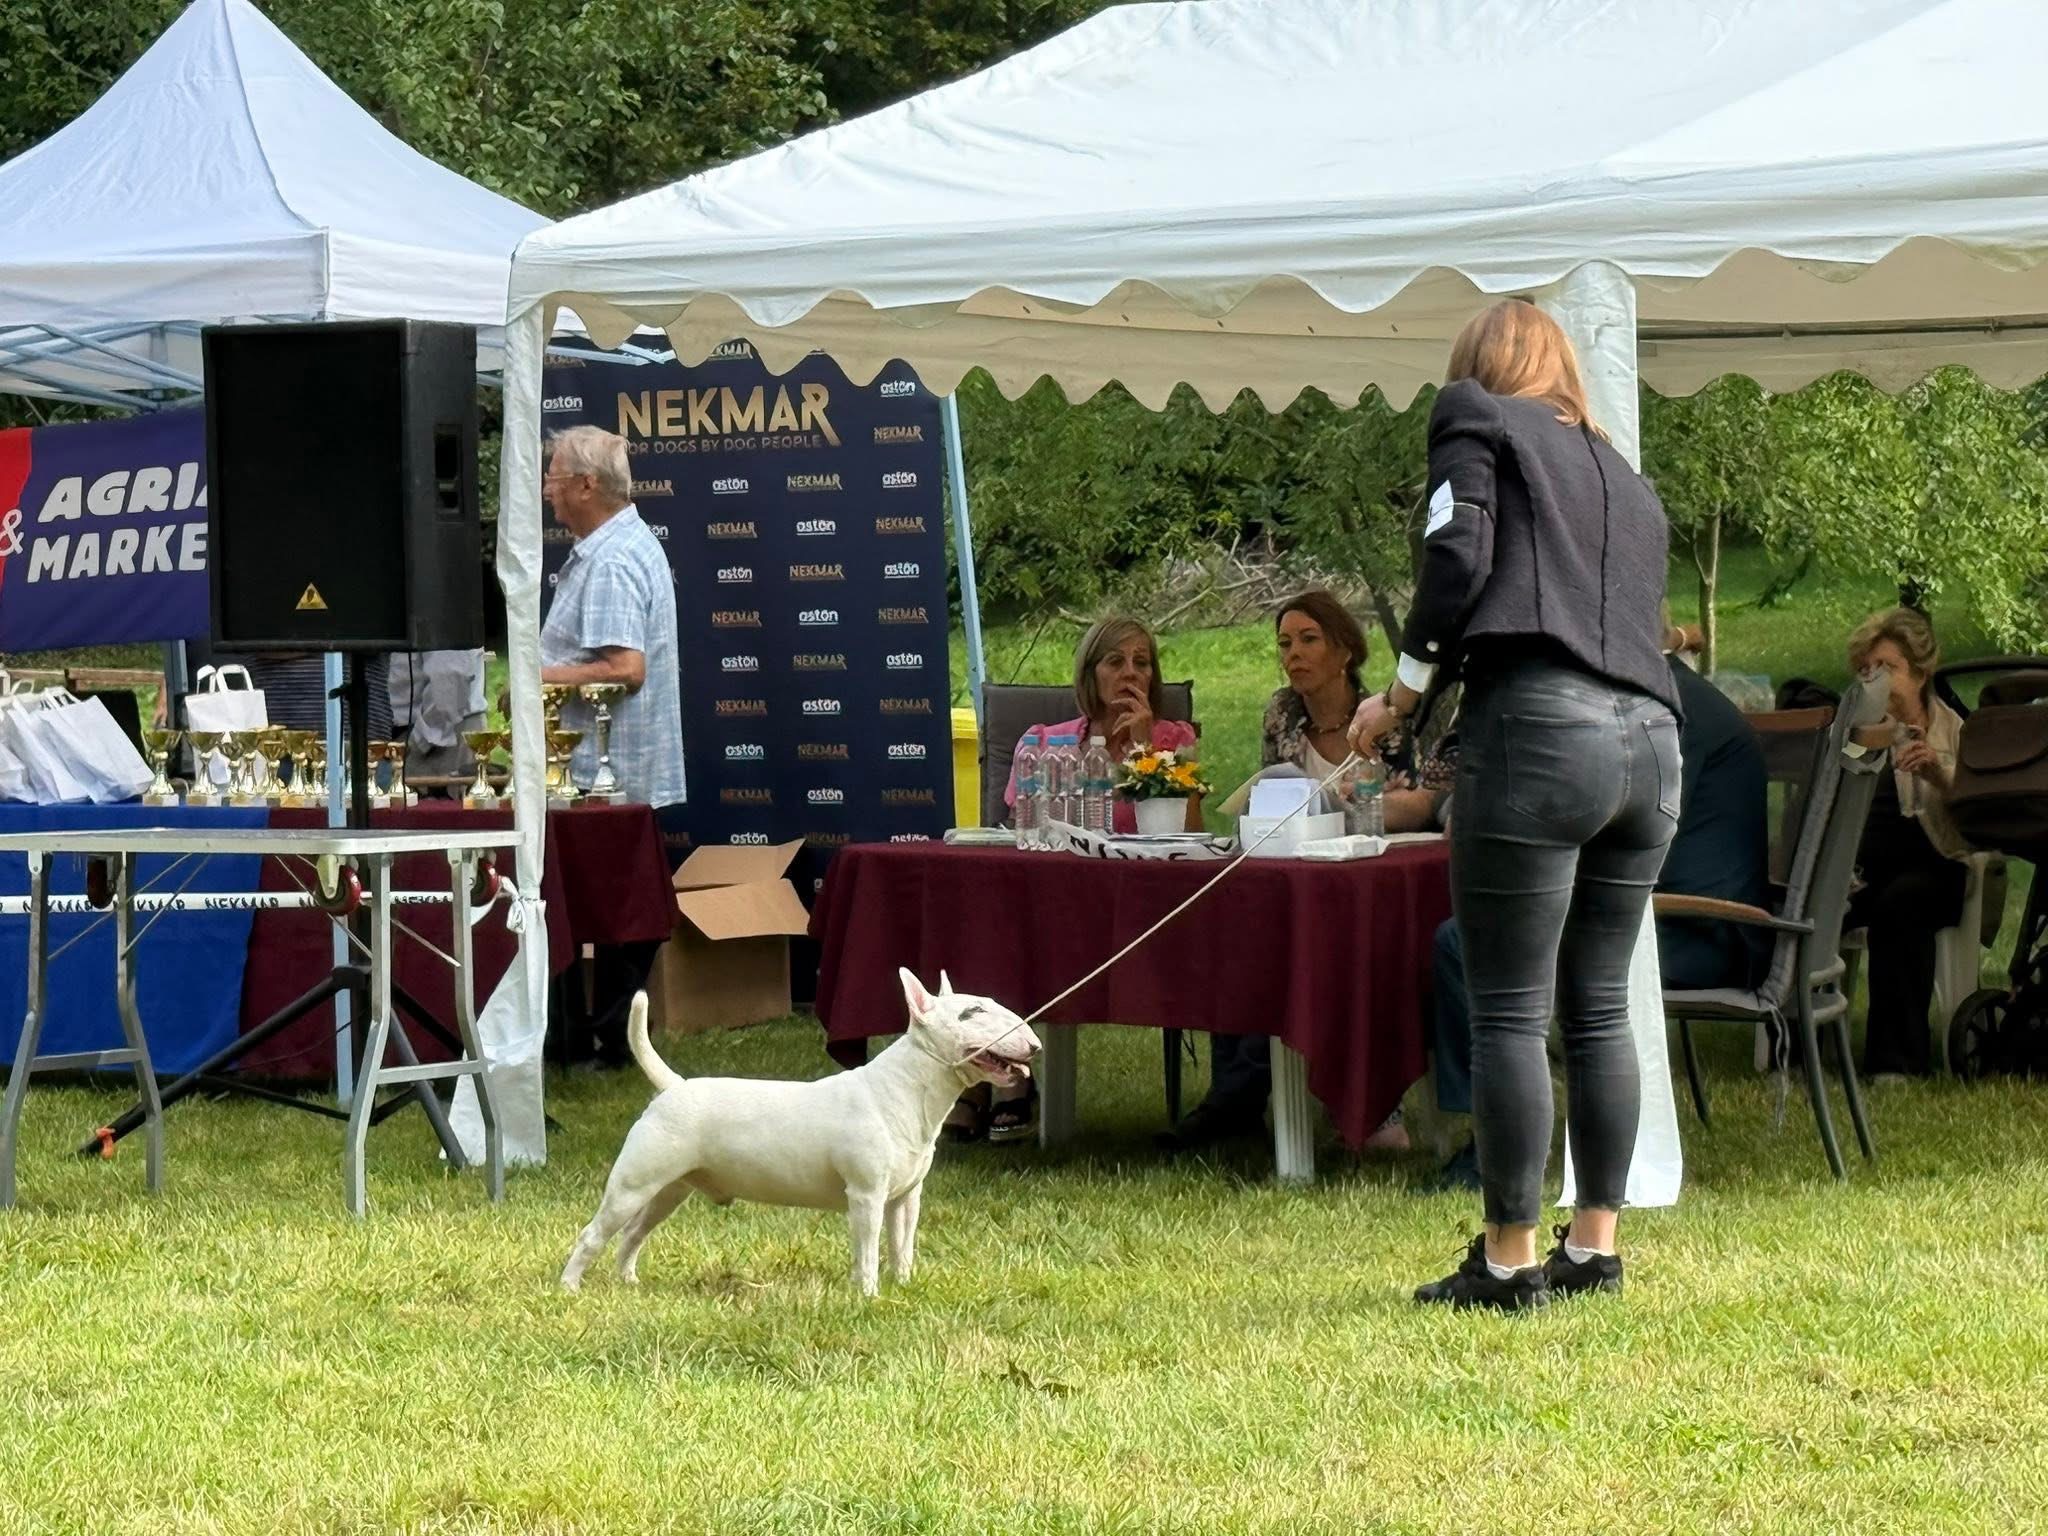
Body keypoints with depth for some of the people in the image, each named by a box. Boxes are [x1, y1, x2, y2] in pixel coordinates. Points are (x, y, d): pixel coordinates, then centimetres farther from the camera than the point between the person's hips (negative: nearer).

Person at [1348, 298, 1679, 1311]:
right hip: (1648, 737, 7)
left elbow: (1457, 560, -5)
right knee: (1598, 1008, 13)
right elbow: (1645, 618, 21)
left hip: (1537, 730, -7)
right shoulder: (1625, 479, 27)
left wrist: (1401, 697, 4)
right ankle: (1596, 1245, 16)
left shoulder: (1476, 423, 8)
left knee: (1508, 1011, -3)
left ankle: (1509, 1259, -3)